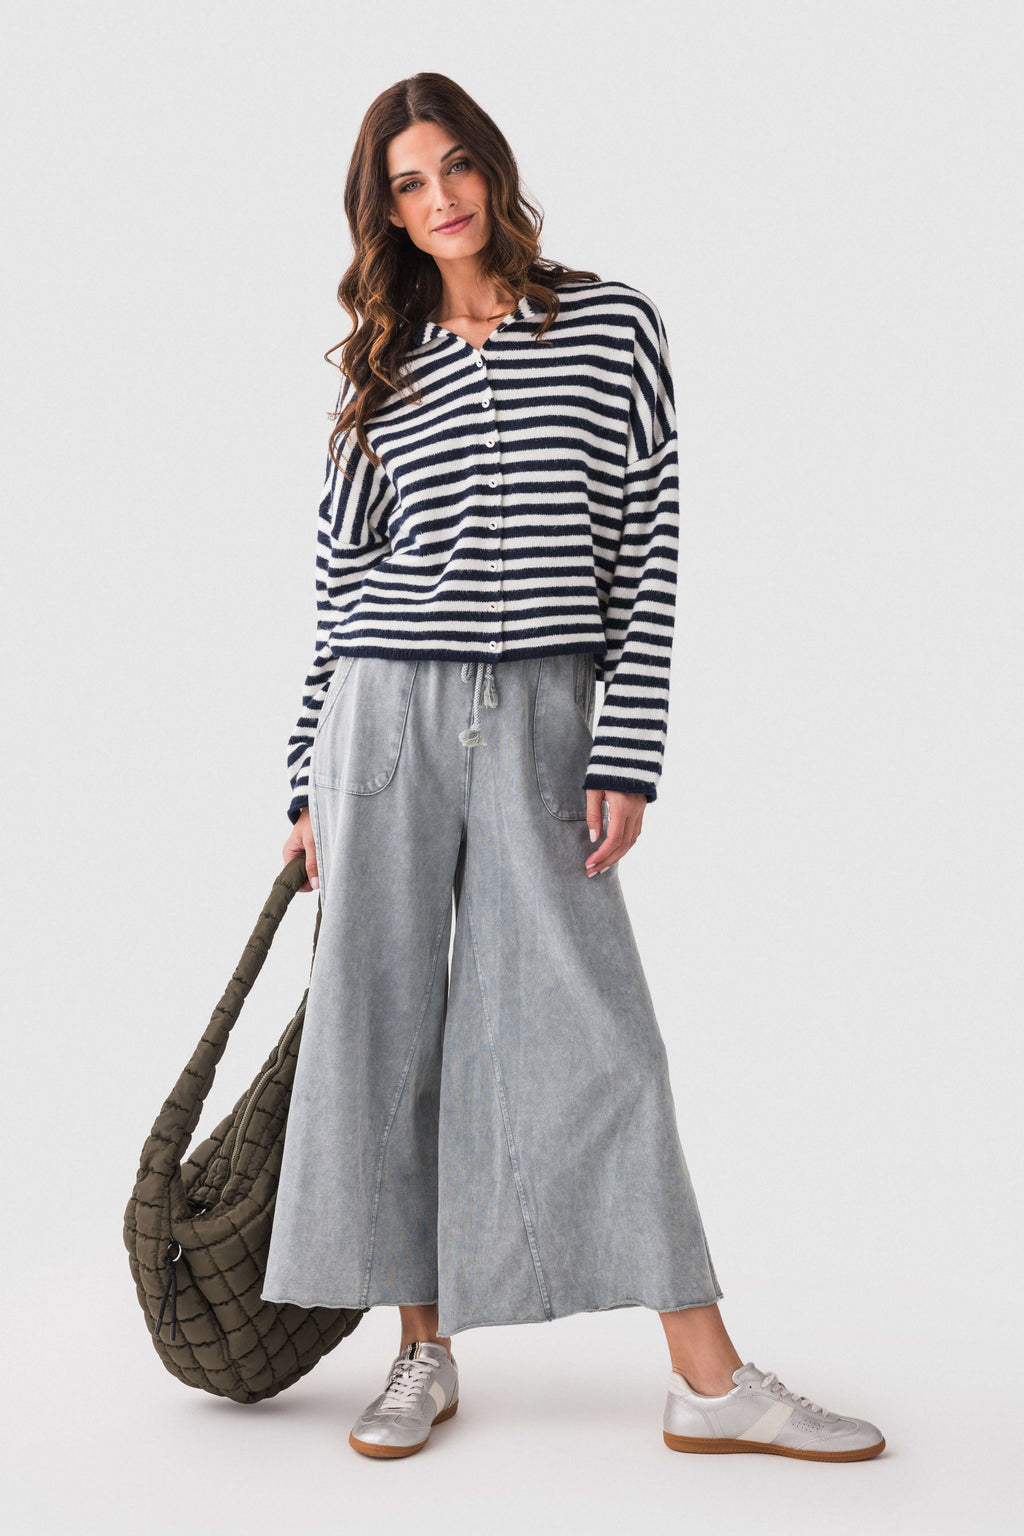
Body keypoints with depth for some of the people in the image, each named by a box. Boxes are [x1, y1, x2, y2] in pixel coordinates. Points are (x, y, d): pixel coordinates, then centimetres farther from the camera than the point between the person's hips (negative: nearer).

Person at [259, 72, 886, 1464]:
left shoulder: (613, 325, 5)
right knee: (382, 1022, 3)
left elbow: (648, 548, 0)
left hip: (541, 721, -2)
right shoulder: (384, 370, 11)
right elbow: (341, 578, 12)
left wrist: (629, 754, -8)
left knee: (595, 1025, -5)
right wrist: (311, 785, 9)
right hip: (386, 715, 3)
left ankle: (711, 1382, 0)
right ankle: (425, 1355, 17)